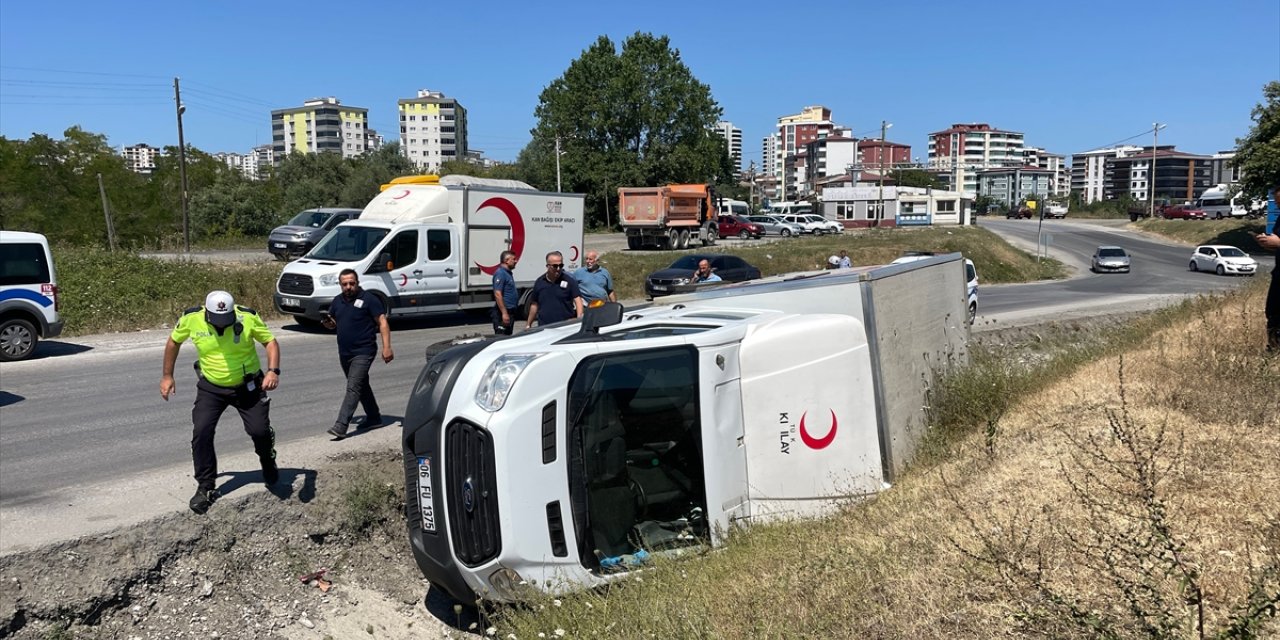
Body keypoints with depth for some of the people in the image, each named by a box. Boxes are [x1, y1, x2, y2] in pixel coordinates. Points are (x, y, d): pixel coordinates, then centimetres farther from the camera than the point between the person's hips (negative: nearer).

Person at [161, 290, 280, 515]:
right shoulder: (192, 318, -15)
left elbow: (270, 341, -9)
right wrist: (167, 375, 7)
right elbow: (174, 341, 5)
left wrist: (273, 370, -25)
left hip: (248, 386, -1)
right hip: (211, 388, 1)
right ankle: (205, 487, 5)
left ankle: (268, 461, 29)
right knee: (201, 433, -10)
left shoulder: (248, 317, -20)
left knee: (260, 430, -7)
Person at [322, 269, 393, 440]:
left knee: (353, 387, -14)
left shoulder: (368, 299, -9)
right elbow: (333, 324, 21)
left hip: (363, 352, -8)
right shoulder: (337, 301, 10)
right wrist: (328, 323, -5)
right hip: (344, 353, 8)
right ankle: (374, 418, 31)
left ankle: (341, 426, -19)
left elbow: (382, 322, -11)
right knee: (361, 386, 17)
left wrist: (386, 347, -19)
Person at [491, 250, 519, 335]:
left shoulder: (508, 273, 16)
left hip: (510, 311, 10)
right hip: (504, 312, -10)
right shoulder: (500, 273, -15)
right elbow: (497, 294, -22)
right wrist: (504, 313, -26)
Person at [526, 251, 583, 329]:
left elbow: (577, 299, -9)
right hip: (544, 327, 2)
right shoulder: (539, 282, 9)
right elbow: (534, 305, 16)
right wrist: (529, 324, 16)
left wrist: (579, 318, -25)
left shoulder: (569, 281, -1)